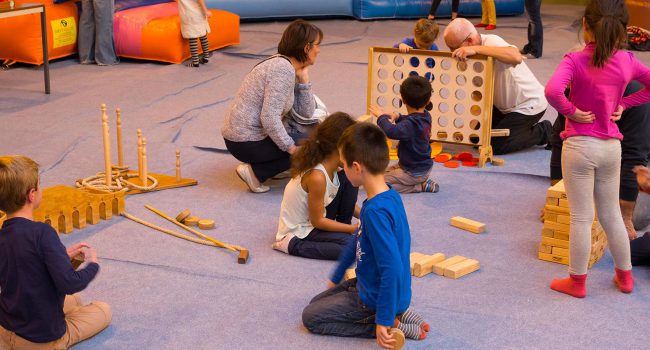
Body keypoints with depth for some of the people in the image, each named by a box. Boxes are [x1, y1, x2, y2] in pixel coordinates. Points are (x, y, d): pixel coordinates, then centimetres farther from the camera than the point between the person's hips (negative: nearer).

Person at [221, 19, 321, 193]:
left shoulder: (284, 65, 10)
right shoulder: (284, 70, -20)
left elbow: (306, 112, 6)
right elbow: (269, 118, -26)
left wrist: (303, 79, -3)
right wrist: (291, 148, -18)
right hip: (245, 142, -10)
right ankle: (254, 172, -6)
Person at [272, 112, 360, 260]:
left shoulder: (330, 165, -7)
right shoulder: (317, 177, -34)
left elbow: (347, 202, 11)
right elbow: (317, 221, -22)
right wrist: (355, 229, -18)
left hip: (317, 215, 8)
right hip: (299, 231, -8)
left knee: (348, 179, -4)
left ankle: (344, 229, 10)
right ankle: (292, 245, -10)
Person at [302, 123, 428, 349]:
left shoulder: (376, 212, -32)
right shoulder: (389, 196, -2)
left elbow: (392, 269, -35)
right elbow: (358, 241, 13)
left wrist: (383, 321, -29)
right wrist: (336, 278, 25)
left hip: (376, 298, -9)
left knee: (311, 317, 2)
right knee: (317, 302, 23)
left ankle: (392, 324, -5)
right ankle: (397, 313, 9)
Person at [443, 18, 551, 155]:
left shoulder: (491, 42, -29)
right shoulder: (467, 53, -5)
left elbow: (516, 57, -50)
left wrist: (476, 49, -53)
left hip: (529, 104, -8)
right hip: (503, 105, 8)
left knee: (495, 145, -13)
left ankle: (542, 132, 6)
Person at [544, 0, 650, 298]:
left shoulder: (576, 60, -15)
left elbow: (552, 90, -31)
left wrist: (570, 111, -15)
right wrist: (624, 104, 11)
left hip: (580, 146, -4)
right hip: (612, 147, 4)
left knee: (581, 218, 5)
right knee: (611, 214, 19)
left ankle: (577, 282, 16)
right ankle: (625, 276, 32)